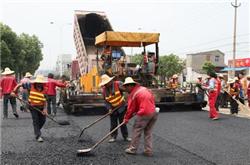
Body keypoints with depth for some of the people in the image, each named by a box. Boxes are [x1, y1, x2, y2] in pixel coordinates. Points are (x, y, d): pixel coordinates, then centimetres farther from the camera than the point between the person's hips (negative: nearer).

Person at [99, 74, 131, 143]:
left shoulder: (118, 84, -15)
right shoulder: (104, 90, -3)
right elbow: (106, 101, 2)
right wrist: (109, 108, -11)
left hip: (122, 107, -3)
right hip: (113, 109, 3)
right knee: (113, 123, 7)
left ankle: (125, 136, 19)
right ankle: (113, 136, 20)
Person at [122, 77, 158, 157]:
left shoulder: (133, 94, -6)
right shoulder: (144, 89, 15)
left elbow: (131, 108, -4)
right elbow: (152, 98, 21)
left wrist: (126, 118, 11)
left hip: (144, 114, -7)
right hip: (154, 113, 8)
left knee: (136, 131, 8)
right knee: (148, 132, 17)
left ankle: (132, 149, 16)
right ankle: (149, 151, 18)